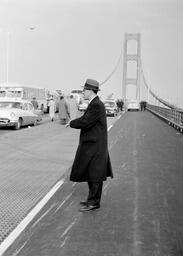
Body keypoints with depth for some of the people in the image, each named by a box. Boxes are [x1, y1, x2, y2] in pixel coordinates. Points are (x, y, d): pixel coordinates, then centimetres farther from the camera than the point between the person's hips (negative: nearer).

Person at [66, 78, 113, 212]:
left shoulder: (96, 105, -19)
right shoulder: (95, 103, 14)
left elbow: (85, 122, -24)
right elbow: (86, 119, 15)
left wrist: (71, 123, -9)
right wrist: (73, 122, 1)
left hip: (94, 145, -10)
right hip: (93, 144, 10)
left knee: (94, 174, -2)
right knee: (91, 172, 16)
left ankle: (94, 202, 6)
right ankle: (93, 199, 27)